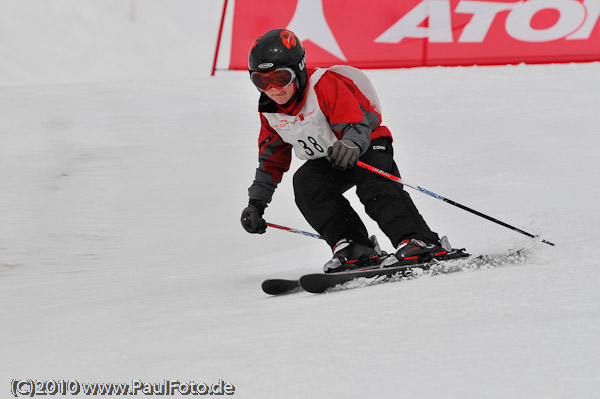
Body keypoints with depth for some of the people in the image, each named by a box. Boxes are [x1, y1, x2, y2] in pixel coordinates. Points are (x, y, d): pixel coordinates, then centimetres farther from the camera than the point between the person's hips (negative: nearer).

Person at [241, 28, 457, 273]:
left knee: (373, 186, -34)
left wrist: (351, 145, -55)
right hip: (327, 161, 6)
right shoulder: (269, 111, -3)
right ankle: (352, 246, -27)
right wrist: (256, 203, 7)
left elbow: (357, 123, -31)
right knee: (305, 183, -25)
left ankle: (419, 241, -41)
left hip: (368, 145, -6)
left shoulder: (325, 85, -23)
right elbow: (272, 159, 11)